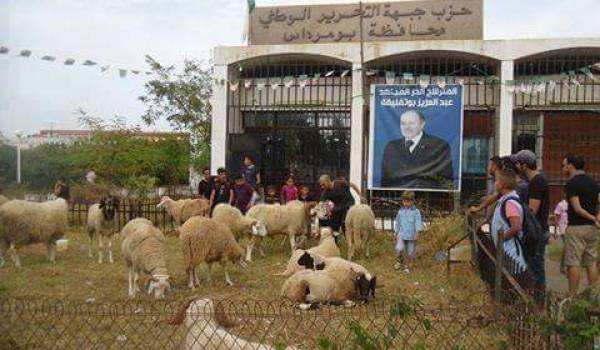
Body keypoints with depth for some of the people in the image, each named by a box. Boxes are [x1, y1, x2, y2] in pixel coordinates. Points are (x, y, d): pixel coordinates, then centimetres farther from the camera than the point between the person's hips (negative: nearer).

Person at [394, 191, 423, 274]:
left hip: (411, 236, -1)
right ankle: (398, 261, 8)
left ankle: (407, 267, 28)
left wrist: (417, 233, -24)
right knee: (399, 249, -19)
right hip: (402, 234, 1)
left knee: (410, 252, 8)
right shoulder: (400, 211, 6)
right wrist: (396, 233, 18)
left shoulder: (416, 211, -3)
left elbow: (418, 223, -11)